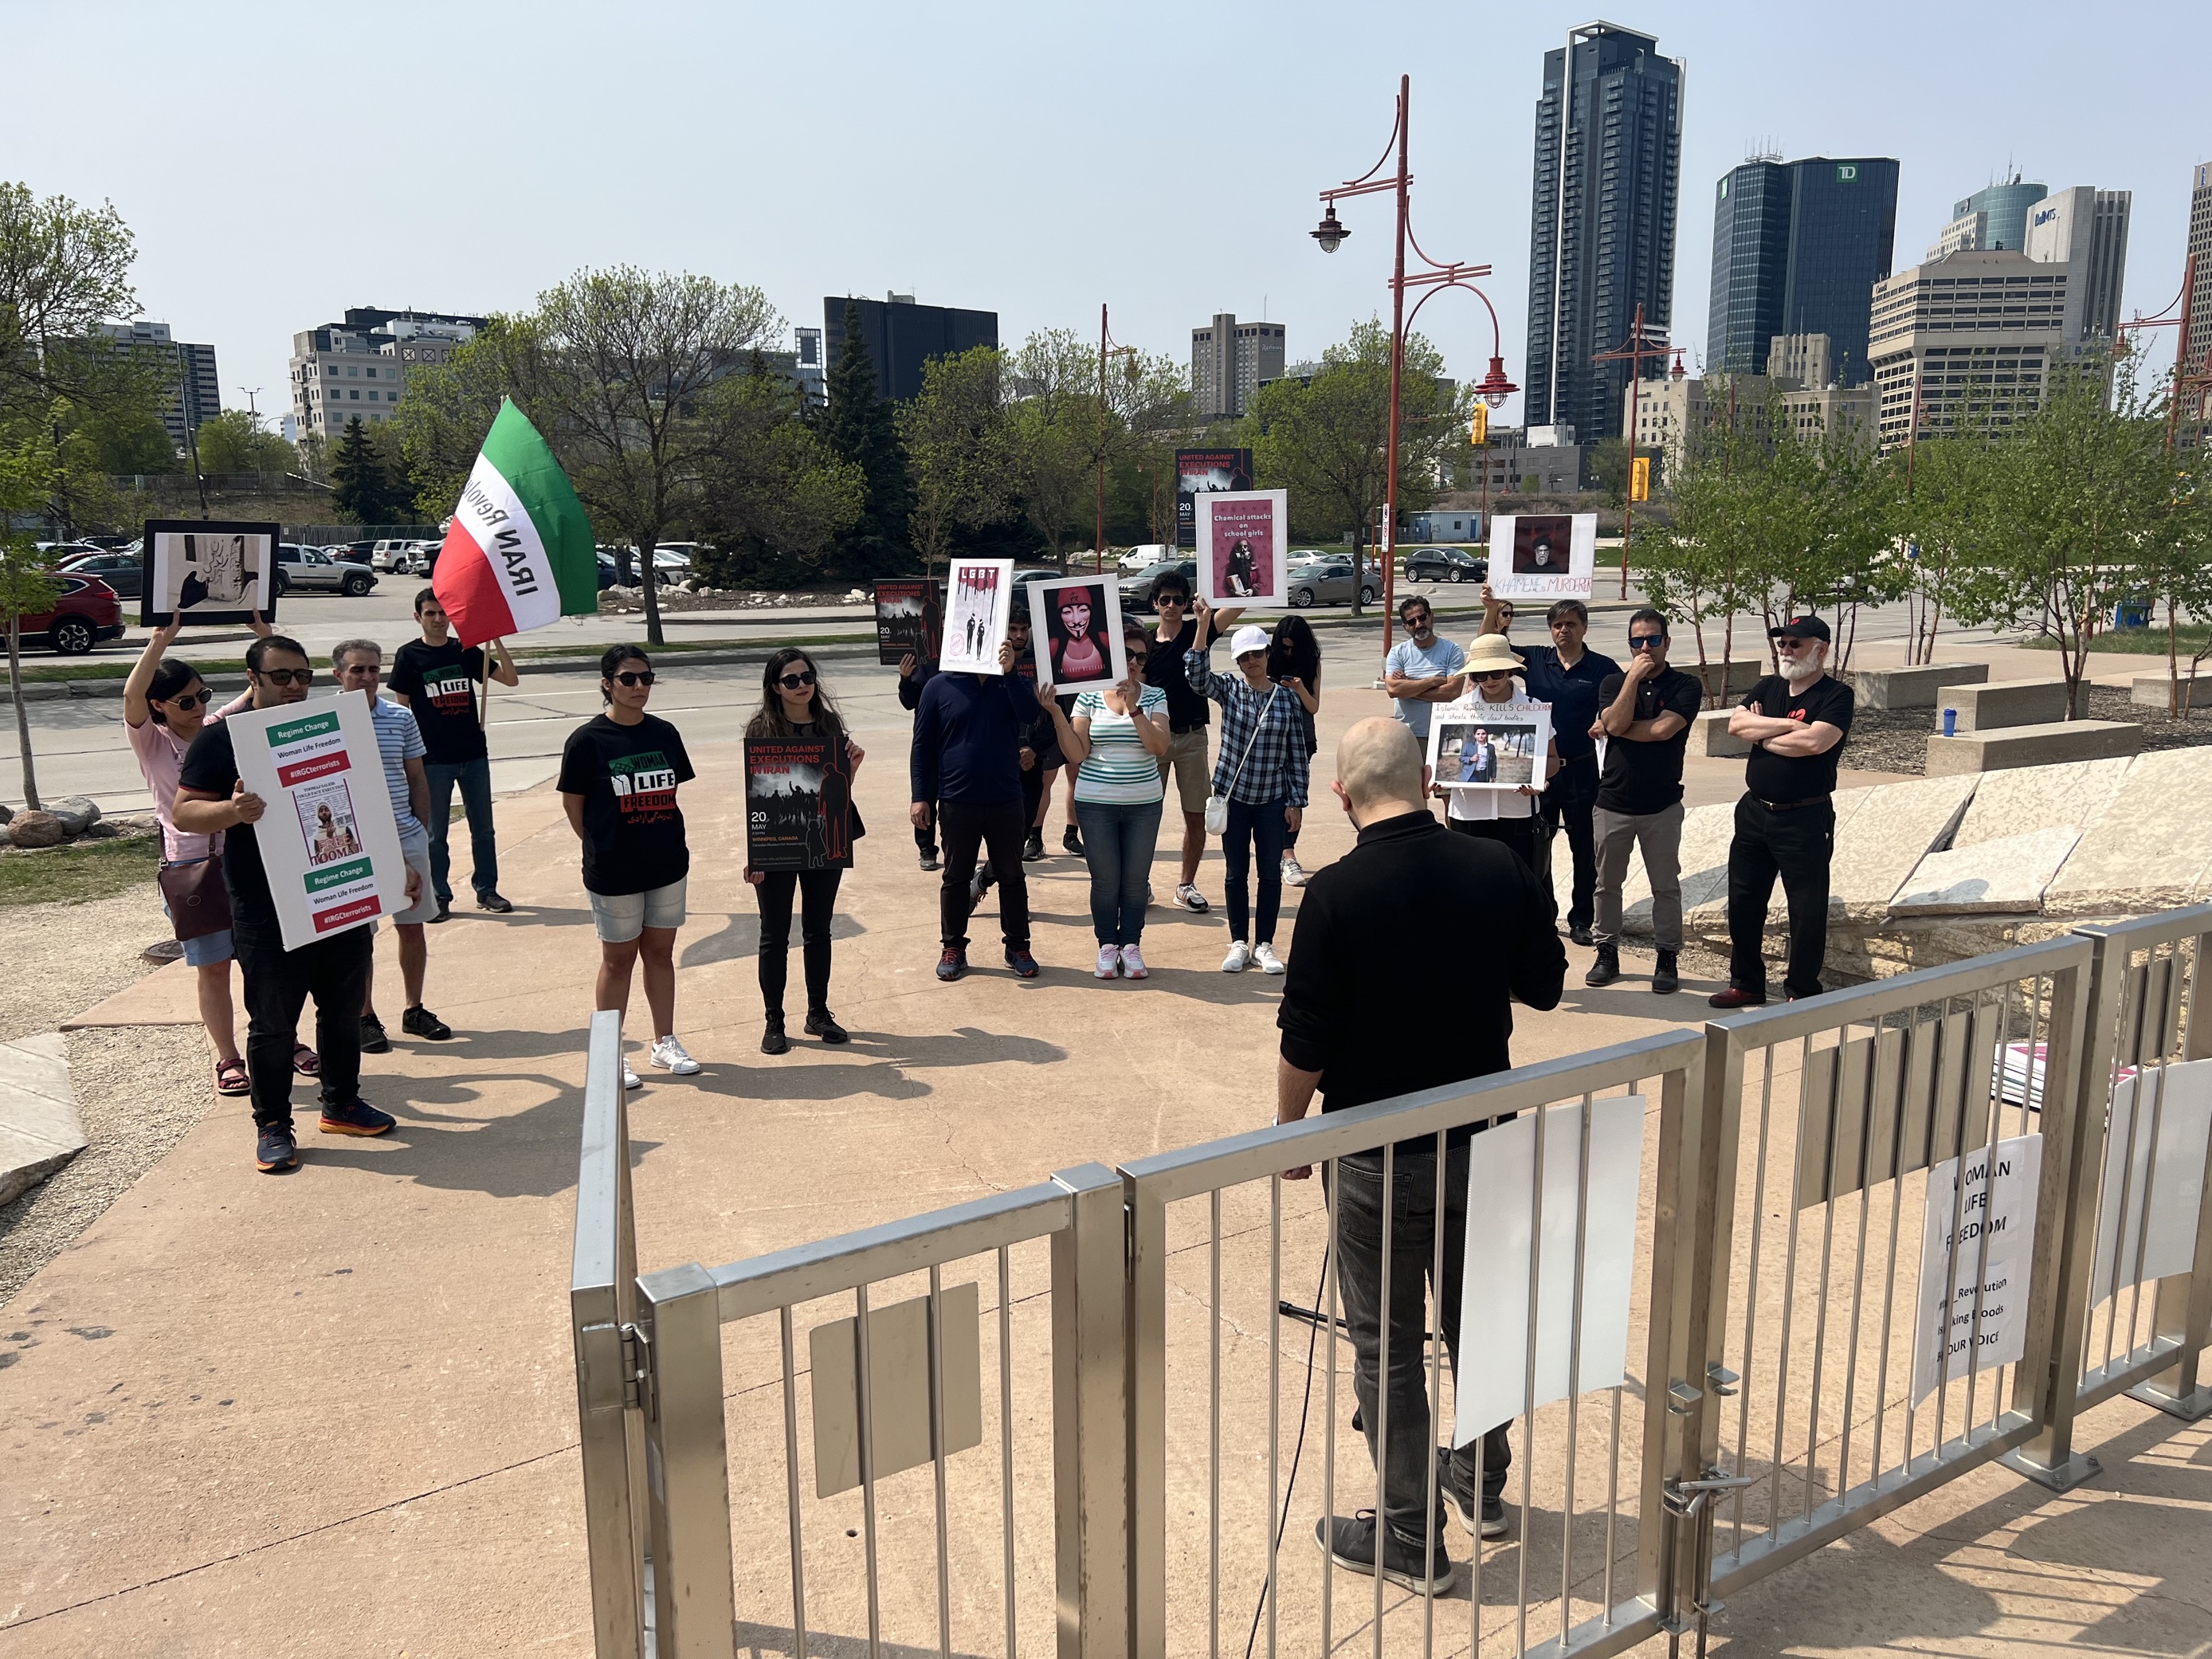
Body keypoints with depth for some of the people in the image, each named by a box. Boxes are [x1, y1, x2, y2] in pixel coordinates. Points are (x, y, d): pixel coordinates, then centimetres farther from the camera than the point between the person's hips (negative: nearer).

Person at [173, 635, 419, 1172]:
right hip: (268, 915, -5)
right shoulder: (221, 738, -3)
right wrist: (233, 811, -27)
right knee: (273, 1024, 3)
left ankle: (342, 1103, 30)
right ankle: (273, 1126, 16)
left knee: (344, 1011, 14)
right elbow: (183, 812, -7)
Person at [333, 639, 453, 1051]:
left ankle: (414, 1010, 25)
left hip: (407, 839, 3)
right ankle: (365, 1017, 18)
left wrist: (421, 830, 9)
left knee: (413, 926, 11)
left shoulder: (401, 718, 5)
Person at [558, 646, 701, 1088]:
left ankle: (665, 1043, 26)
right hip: (613, 872, -4)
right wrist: (602, 847, 0)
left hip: (668, 864, 4)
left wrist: (663, 840, 5)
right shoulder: (587, 740, -10)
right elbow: (573, 805, -4)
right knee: (618, 958, 6)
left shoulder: (664, 734, 3)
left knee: (660, 953, 14)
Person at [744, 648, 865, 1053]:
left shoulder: (831, 725, 5)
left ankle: (818, 1013, 26)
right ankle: (774, 1023, 15)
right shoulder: (761, 730, -7)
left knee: (819, 930, 13)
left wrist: (853, 765, -7)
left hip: (825, 844, 4)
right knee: (775, 935, 5)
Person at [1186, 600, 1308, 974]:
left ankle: (1264, 945, 16)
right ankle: (1239, 944, 18)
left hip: (1273, 800, 0)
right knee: (1235, 873, 7)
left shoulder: (1286, 699, -1)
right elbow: (1197, 676, -22)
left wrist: (1296, 801, -1)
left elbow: (1297, 754, 1)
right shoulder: (1228, 688, -1)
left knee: (1271, 873, 5)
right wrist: (1203, 627, -32)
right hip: (1233, 795, 0)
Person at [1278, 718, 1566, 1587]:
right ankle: (1481, 1485, 41)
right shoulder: (1499, 869, -8)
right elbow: (1545, 984, 7)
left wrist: (1290, 1133, 0)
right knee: (1476, 1314, 23)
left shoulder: (1336, 892, -20)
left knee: (1387, 1344, 10)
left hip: (1378, 1155, -5)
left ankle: (1410, 1537, 21)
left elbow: (1305, 1043, -16)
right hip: (1484, 1139, 5)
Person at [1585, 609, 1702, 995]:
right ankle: (1607, 952, 21)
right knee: (1608, 883, 9)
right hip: (1614, 801, 2)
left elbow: (1664, 729, -18)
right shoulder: (1614, 683, 5)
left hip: (1662, 804, -2)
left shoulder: (1686, 686, -3)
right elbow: (1615, 723, -14)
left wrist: (1617, 728, -9)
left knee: (1666, 886, 6)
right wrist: (1634, 676, -14)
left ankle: (1667, 957, 16)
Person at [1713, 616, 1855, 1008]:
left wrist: (1763, 735, -11)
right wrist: (1789, 725, -16)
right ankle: (1746, 983, 25)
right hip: (1755, 811, 6)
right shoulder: (1768, 687, 10)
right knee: (1743, 902, 12)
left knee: (1807, 909, 3)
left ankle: (1802, 990, 17)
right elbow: (1736, 724, -6)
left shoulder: (1836, 695, -9)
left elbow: (1815, 742, -26)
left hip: (1806, 818, -6)